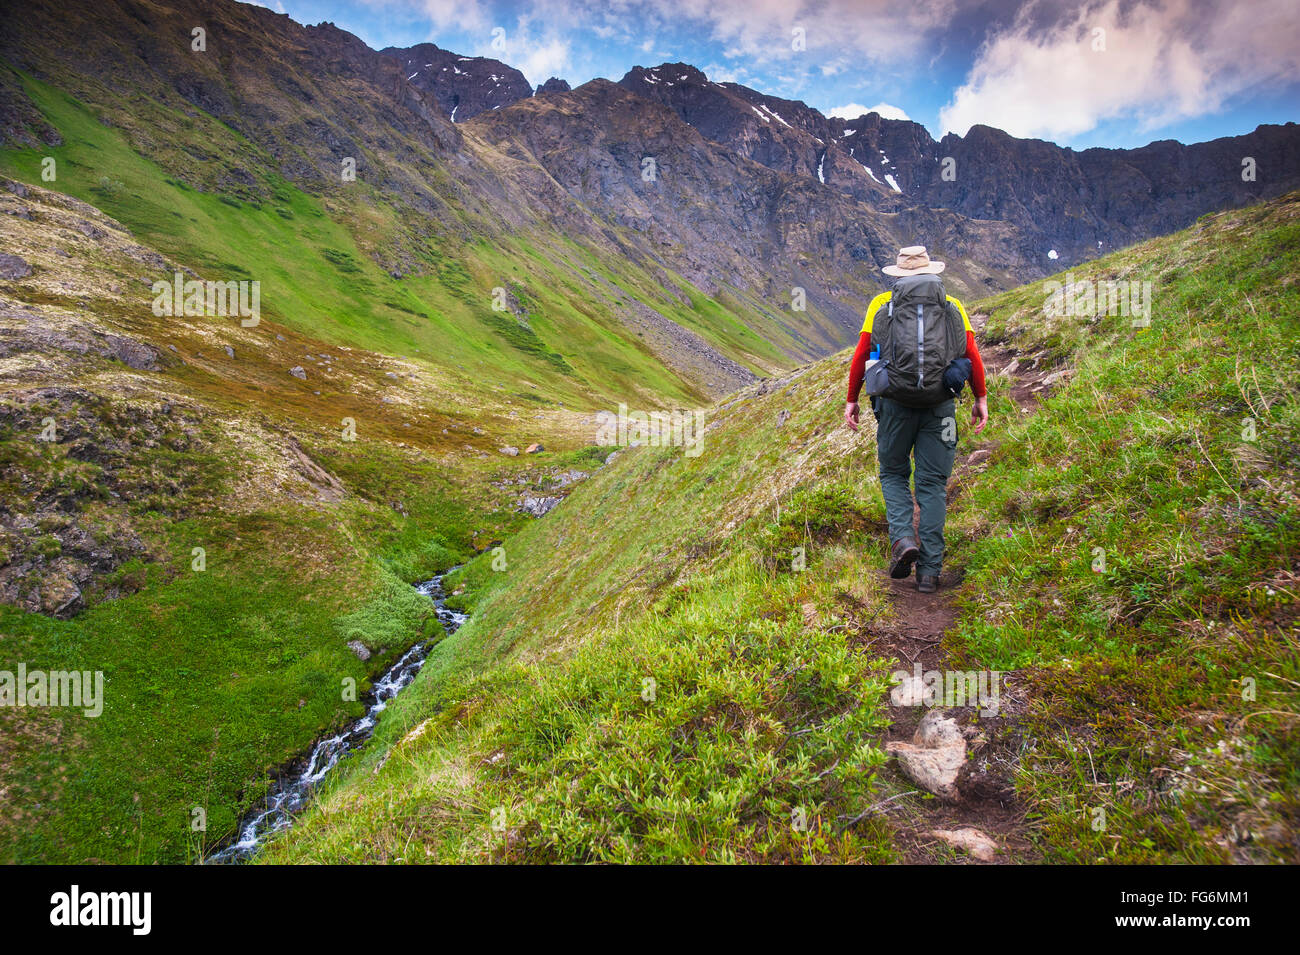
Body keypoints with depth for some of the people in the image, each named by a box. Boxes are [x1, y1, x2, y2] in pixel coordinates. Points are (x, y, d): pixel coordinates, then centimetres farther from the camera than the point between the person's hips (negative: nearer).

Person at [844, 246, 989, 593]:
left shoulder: (882, 304, 8)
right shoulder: (952, 306, 10)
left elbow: (861, 354, 2)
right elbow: (972, 355, 2)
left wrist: (852, 400, 8)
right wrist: (981, 399, 10)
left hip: (895, 402, -1)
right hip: (940, 404, 1)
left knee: (893, 474, 17)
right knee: (933, 484, 6)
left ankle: (903, 538, -7)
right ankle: (928, 570, 3)